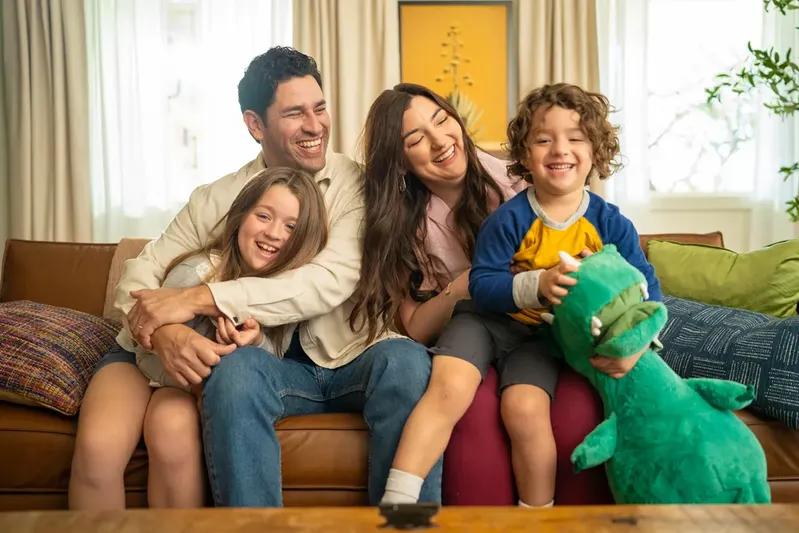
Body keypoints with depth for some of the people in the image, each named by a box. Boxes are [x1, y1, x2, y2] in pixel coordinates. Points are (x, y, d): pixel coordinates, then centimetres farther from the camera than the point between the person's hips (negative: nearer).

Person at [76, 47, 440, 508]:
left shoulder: (355, 185, -4)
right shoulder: (218, 199, 4)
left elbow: (332, 281, -20)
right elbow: (140, 275, 0)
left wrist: (200, 298, -24)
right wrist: (165, 331, -25)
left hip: (358, 360, -1)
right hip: (278, 364, 1)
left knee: (406, 360, -33)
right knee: (236, 368, -32)